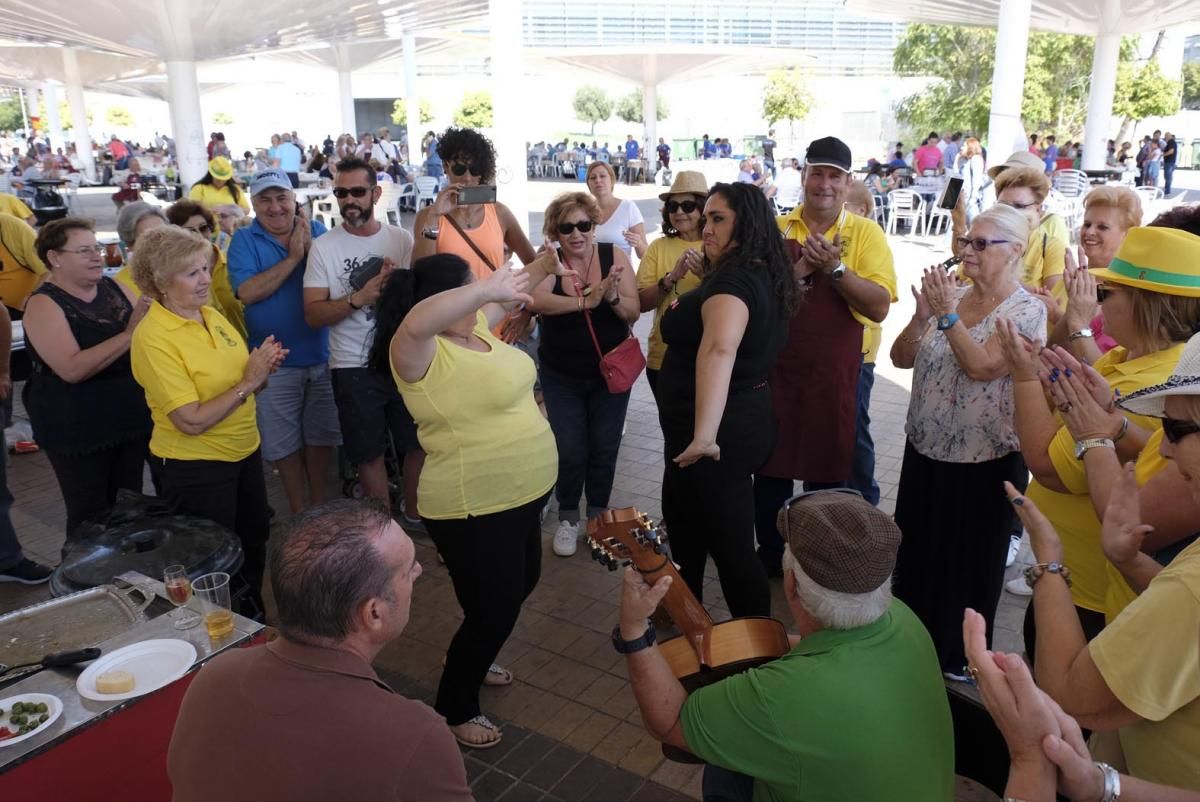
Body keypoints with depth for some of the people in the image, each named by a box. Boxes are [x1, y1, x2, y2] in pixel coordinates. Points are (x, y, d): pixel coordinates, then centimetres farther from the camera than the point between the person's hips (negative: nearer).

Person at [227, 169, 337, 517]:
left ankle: (320, 507, 29)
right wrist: (293, 257, -16)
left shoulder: (317, 231, 3)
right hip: (275, 361, -1)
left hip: (322, 356, 2)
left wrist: (310, 247, -19)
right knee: (285, 442, 10)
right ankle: (297, 512, 27)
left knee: (321, 437, 12)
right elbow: (248, 292, -17)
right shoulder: (244, 241, -3)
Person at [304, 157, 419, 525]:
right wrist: (358, 298, -23)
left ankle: (414, 512, 36)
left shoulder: (401, 238, 1)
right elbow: (313, 314, -8)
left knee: (418, 442, 13)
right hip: (354, 367, -2)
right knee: (369, 452, 9)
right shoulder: (324, 247, -5)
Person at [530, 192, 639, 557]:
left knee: (604, 448, 10)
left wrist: (612, 296, -34)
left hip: (610, 372, 1)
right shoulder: (548, 260, -12)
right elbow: (536, 300, -32)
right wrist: (584, 301, -45)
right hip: (561, 376, -1)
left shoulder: (614, 255, -10)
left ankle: (598, 514, 31)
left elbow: (634, 313, -13)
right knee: (570, 451, 2)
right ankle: (568, 518, 24)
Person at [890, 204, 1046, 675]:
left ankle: (957, 656, 30)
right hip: (925, 449, 6)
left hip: (983, 461, -6)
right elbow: (901, 359, 2)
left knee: (966, 562, 10)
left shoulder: (1026, 311, -12)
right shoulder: (950, 295, 4)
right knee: (917, 552, 18)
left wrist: (947, 314, -20)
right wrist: (922, 315, -13)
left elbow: (981, 367, -24)